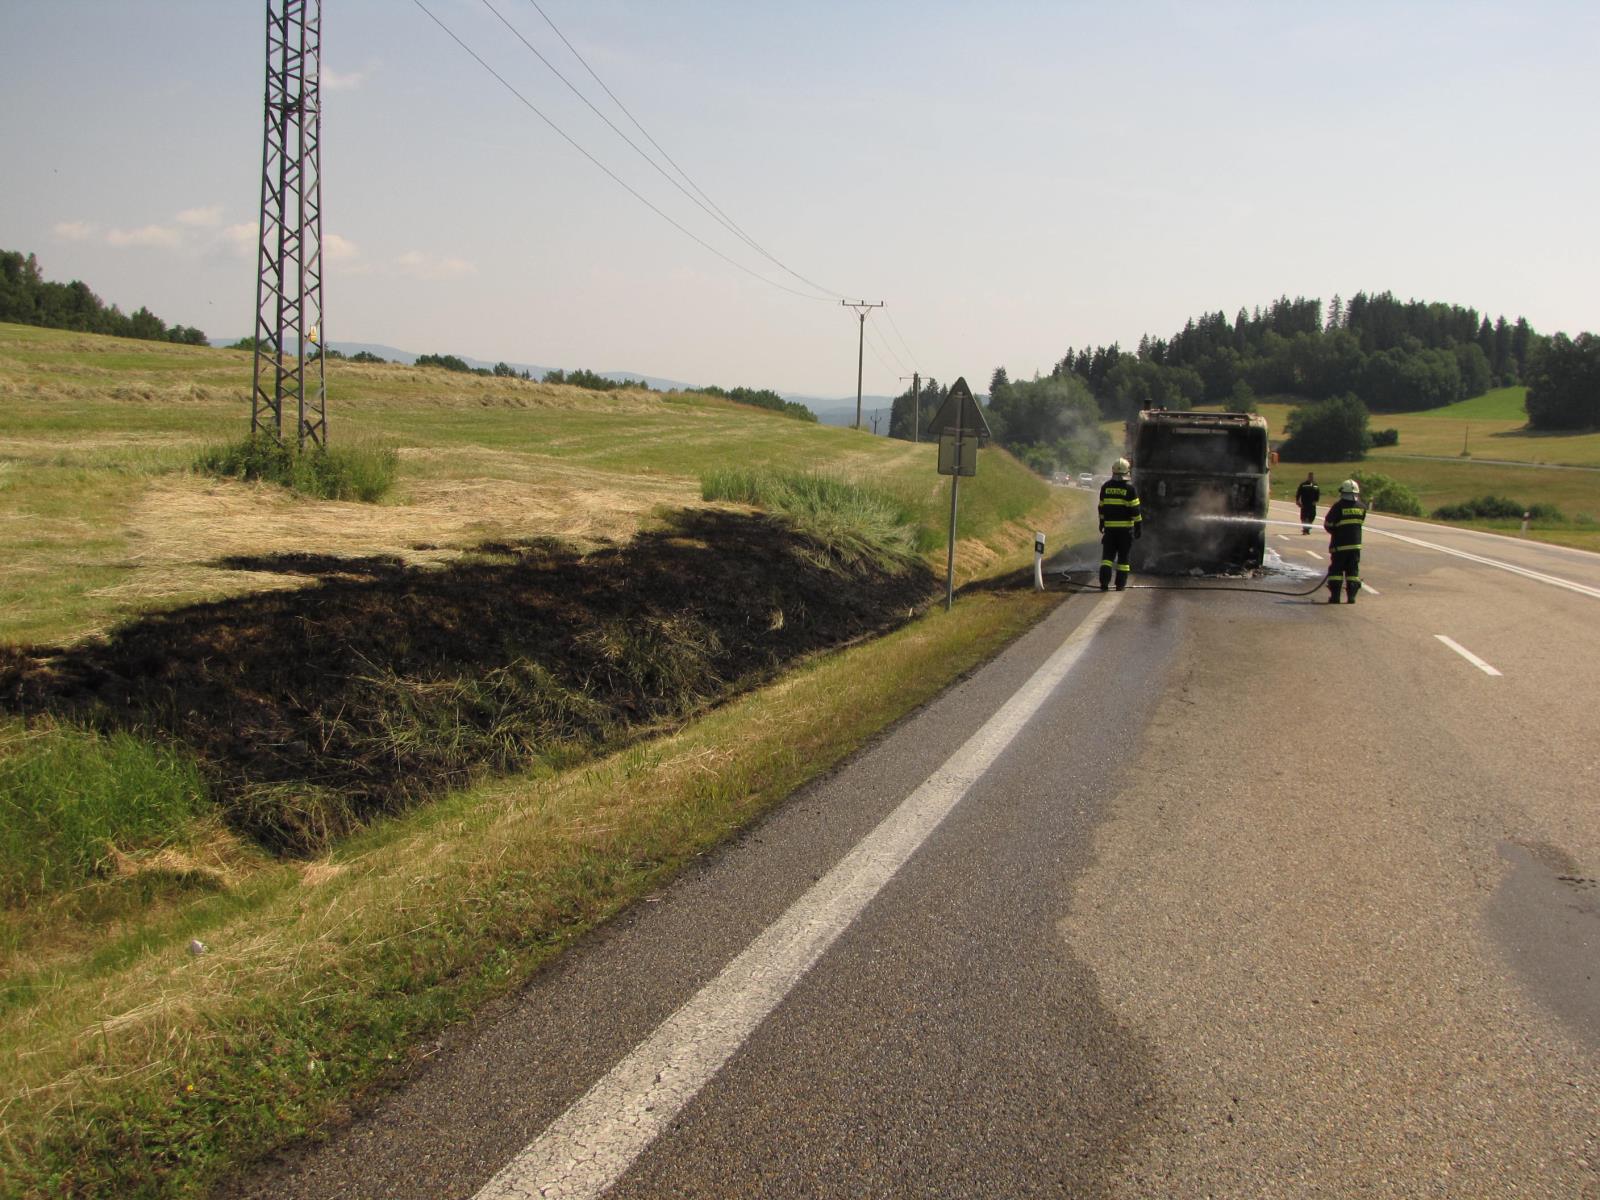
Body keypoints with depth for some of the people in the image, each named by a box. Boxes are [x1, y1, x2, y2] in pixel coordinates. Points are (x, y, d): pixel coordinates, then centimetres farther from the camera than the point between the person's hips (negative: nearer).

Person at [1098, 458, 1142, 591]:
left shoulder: (1105, 487, 3)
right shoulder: (1129, 489, -8)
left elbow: (1102, 507, 11)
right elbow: (1135, 510, -9)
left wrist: (1101, 523, 21)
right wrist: (1139, 525, -3)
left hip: (1109, 527, 2)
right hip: (1126, 527, -2)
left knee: (1108, 554, 5)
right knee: (1123, 556, 6)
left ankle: (1104, 582, -9)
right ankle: (1120, 584, 6)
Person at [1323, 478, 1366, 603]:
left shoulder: (1338, 506, -12)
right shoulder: (1362, 507, 2)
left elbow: (1328, 524, -6)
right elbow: (1359, 523, 13)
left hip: (1339, 544, -3)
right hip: (1355, 544, 3)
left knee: (1336, 569, 5)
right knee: (1353, 570, 10)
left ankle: (1335, 596, 2)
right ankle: (1351, 596, 6)